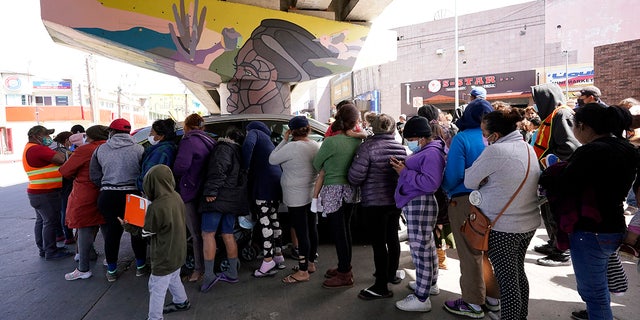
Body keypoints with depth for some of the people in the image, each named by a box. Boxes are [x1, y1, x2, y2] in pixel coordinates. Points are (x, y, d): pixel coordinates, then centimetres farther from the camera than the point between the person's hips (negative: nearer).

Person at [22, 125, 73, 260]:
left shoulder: (30, 148, 17)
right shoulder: (38, 149, -18)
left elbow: (49, 161, 12)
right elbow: (62, 160, -23)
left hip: (36, 192, 11)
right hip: (45, 193, -11)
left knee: (41, 220, 17)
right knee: (51, 221, -4)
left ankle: (43, 249, 27)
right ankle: (51, 252, 3)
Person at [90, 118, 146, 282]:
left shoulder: (100, 149, 1)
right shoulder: (139, 149, -6)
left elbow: (94, 176, 3)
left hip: (108, 196, 2)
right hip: (133, 195, -2)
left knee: (112, 231, 14)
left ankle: (111, 271, 25)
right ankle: (141, 266, 25)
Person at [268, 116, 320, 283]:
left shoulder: (292, 147, -19)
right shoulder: (316, 145, 5)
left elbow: (272, 160, -9)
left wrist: (284, 140, -5)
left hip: (296, 197, -8)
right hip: (312, 194, 8)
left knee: (302, 233, -3)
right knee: (312, 229, 16)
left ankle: (302, 272, 6)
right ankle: (310, 263, 31)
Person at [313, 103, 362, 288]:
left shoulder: (331, 142, -18)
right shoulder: (357, 141, -3)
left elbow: (316, 164, -3)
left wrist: (324, 169, 17)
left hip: (333, 190, -6)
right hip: (350, 189, 7)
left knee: (338, 232, 3)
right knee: (345, 229, 18)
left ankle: (345, 275, 14)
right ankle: (344, 267, 32)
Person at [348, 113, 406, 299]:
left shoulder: (368, 146, -15)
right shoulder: (400, 147, 5)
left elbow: (356, 175, -18)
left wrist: (354, 183, 3)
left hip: (375, 202, -7)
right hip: (395, 200, 7)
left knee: (378, 243, -1)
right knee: (392, 237, 20)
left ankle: (381, 287, 6)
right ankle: (391, 274, 38)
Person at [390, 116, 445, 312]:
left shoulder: (432, 153, -18)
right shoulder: (425, 151, 16)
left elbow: (430, 183, -28)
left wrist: (405, 172, -21)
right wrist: (403, 168, 2)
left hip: (420, 204, -11)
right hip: (416, 203, 11)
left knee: (420, 249, -5)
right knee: (426, 246, 21)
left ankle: (421, 299, 4)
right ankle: (430, 284, 37)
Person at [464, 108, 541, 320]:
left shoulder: (495, 151, -20)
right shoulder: (529, 148, 6)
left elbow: (469, 182, -12)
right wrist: (488, 179, 3)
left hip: (502, 226, -8)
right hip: (529, 223, 9)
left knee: (507, 280, 0)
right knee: (518, 272, 21)